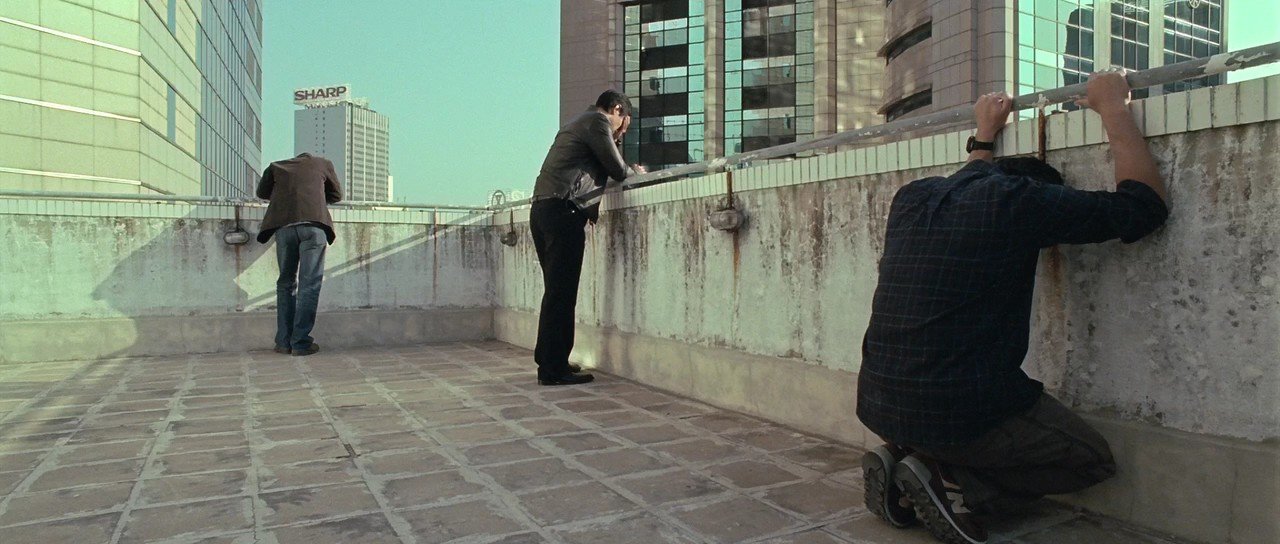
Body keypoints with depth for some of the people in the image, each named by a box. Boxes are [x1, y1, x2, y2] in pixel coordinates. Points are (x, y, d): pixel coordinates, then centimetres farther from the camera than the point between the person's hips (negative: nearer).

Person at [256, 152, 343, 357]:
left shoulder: (276, 167, 27)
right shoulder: (323, 163, 23)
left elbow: (262, 192, 35)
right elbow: (336, 194, 31)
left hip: (284, 226, 2)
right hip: (314, 223, -2)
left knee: (286, 282, 13)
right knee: (309, 284, -2)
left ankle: (283, 342, 12)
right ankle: (301, 343, -5)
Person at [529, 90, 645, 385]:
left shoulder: (576, 123, 30)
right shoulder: (597, 120, 1)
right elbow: (618, 170, -1)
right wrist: (635, 171, 19)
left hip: (542, 209, 10)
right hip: (562, 209, -10)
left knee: (556, 291, 13)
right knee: (561, 292, -9)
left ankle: (549, 361, 19)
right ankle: (554, 369, -6)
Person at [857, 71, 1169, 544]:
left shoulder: (912, 198, 12)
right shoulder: (1019, 199, -8)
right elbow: (1144, 206, 1)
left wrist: (984, 136, 46)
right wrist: (1112, 107, 10)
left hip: (878, 406, 7)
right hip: (960, 410, -7)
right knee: (1092, 459, 17)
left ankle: (898, 458, 9)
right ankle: (952, 485, -3)